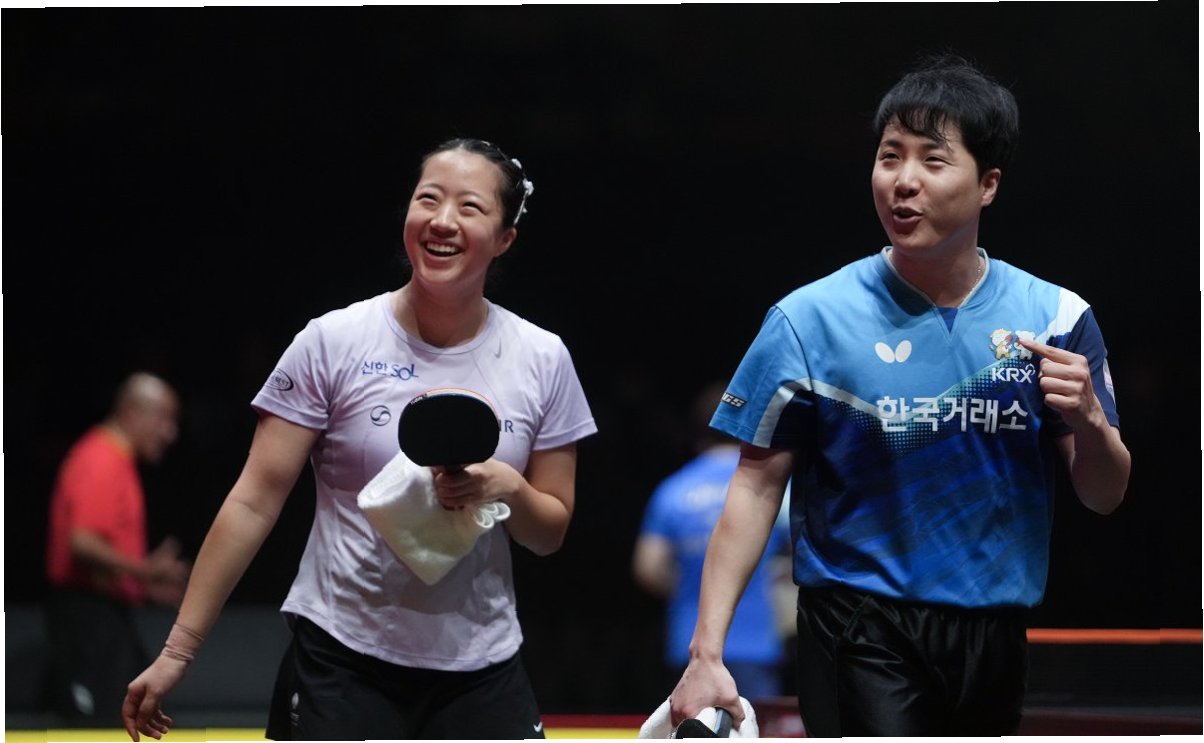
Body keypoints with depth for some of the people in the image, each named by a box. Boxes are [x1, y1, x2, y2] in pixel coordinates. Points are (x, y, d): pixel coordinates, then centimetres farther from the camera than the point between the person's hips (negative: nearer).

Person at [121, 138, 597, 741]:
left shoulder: (542, 360, 2)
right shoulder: (333, 342, -5)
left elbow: (551, 533, 8)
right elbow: (255, 502, -5)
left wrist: (506, 488, -15)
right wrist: (178, 651, -7)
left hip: (480, 670, 3)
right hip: (340, 662, -2)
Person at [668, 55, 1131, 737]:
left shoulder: (1055, 318, 2)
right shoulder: (812, 320, -5)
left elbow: (1104, 496, 7)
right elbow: (758, 486, -4)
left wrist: (1088, 419, -16)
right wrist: (708, 652, -11)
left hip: (993, 634, 4)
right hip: (865, 638, -4)